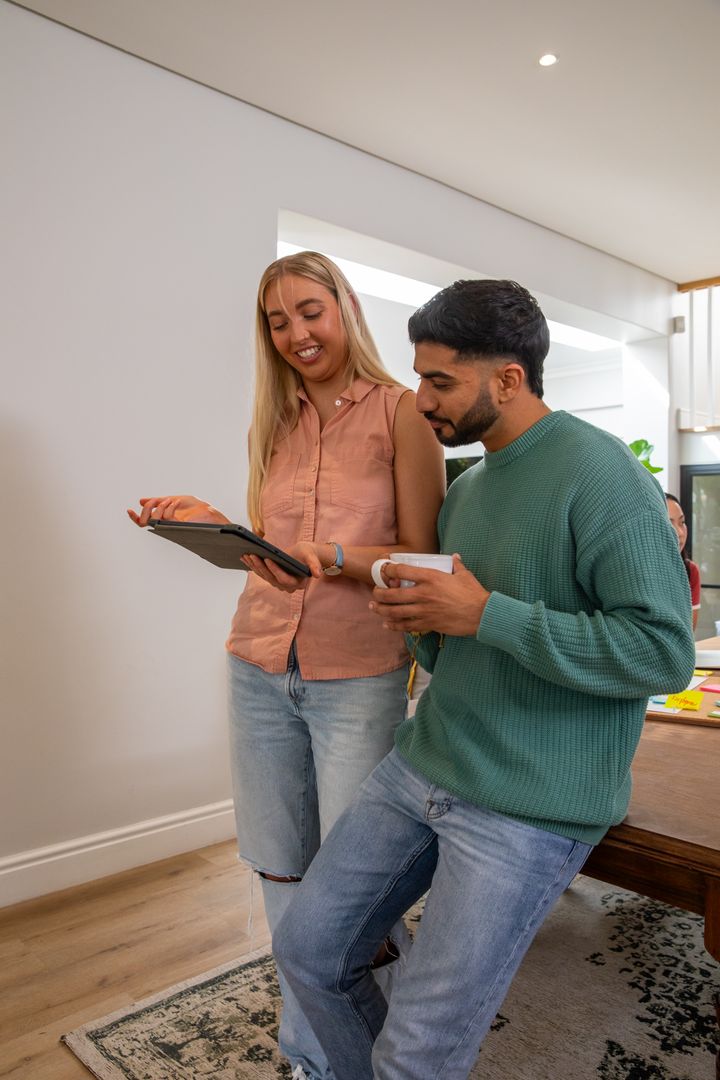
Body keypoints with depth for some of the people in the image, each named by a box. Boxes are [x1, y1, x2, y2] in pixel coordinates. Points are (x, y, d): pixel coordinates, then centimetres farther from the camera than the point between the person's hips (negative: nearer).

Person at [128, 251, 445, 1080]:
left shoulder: (400, 412, -4)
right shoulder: (275, 423, 11)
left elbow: (421, 556, -8)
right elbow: (272, 549, 14)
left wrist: (335, 559, -24)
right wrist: (211, 524, -3)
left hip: (357, 677, -4)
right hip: (260, 667, 5)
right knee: (281, 869, 14)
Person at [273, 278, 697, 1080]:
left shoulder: (597, 471, -14)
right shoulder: (465, 487, 11)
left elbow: (664, 651, -20)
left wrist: (485, 615, -22)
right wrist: (420, 623, -5)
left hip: (532, 804, -7)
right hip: (424, 763, 8)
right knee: (306, 950, 13)